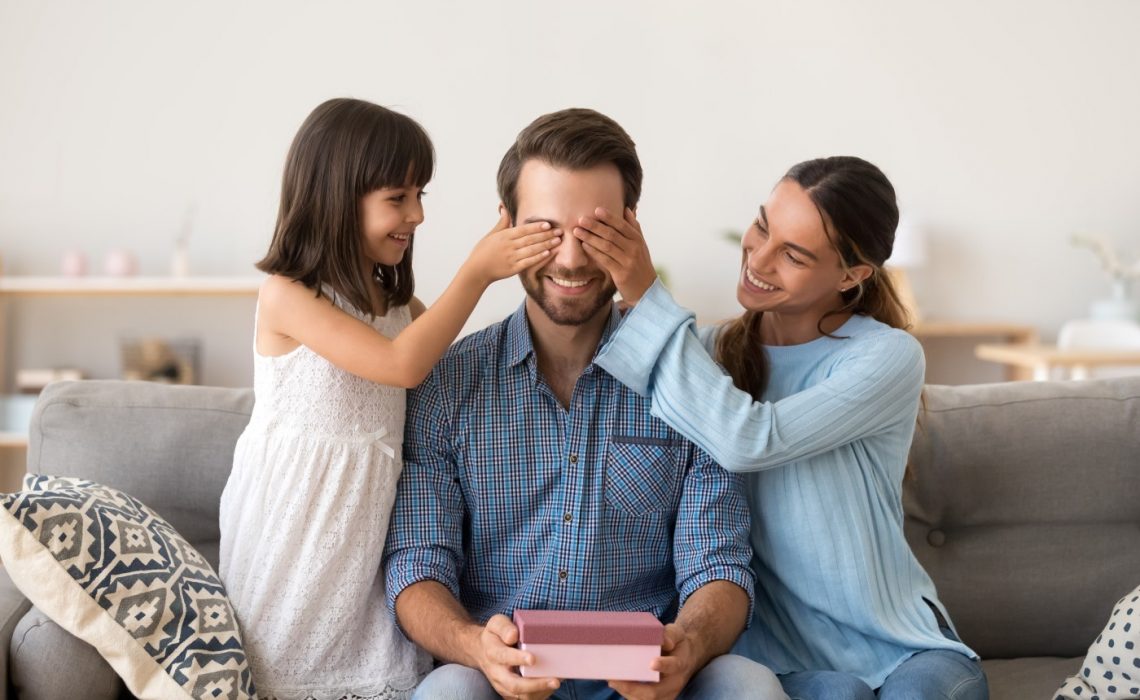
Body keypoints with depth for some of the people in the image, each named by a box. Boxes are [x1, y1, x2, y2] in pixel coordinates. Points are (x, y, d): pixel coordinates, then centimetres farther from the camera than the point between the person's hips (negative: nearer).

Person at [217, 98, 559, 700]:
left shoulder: (403, 306, 7)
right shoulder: (285, 295, -13)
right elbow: (401, 364, -22)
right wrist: (477, 271, -21)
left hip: (367, 526, 5)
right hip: (295, 516, -5)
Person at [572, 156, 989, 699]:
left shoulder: (889, 358, -9)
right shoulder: (717, 351, 5)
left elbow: (748, 442, -24)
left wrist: (646, 296, -23)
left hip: (899, 644, -1)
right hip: (775, 644, 1)